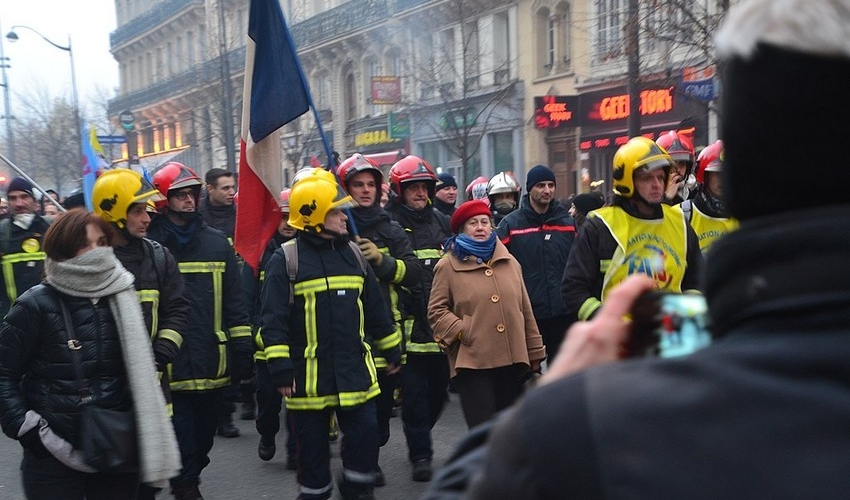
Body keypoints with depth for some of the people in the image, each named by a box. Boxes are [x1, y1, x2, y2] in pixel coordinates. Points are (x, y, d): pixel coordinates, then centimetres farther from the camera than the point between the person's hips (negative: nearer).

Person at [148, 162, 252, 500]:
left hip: (211, 360, 4)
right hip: (171, 362, -4)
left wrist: (242, 349, 4)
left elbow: (234, 300, 8)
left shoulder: (217, 242, 8)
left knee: (205, 428, 16)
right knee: (181, 430, -1)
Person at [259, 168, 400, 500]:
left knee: (365, 435, 4)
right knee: (313, 446, 9)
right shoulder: (286, 259, -8)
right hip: (308, 375, -4)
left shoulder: (352, 253, 8)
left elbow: (375, 309, 16)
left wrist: (391, 350, 18)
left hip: (355, 370, 4)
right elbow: (273, 320, -10)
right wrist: (280, 369, -13)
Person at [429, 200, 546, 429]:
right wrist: (462, 332, -13)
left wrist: (534, 351, 16)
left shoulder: (509, 262, 15)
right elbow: (436, 311, 0)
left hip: (513, 360, 5)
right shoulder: (448, 266, 1)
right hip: (472, 362, -5)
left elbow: (525, 309, 17)